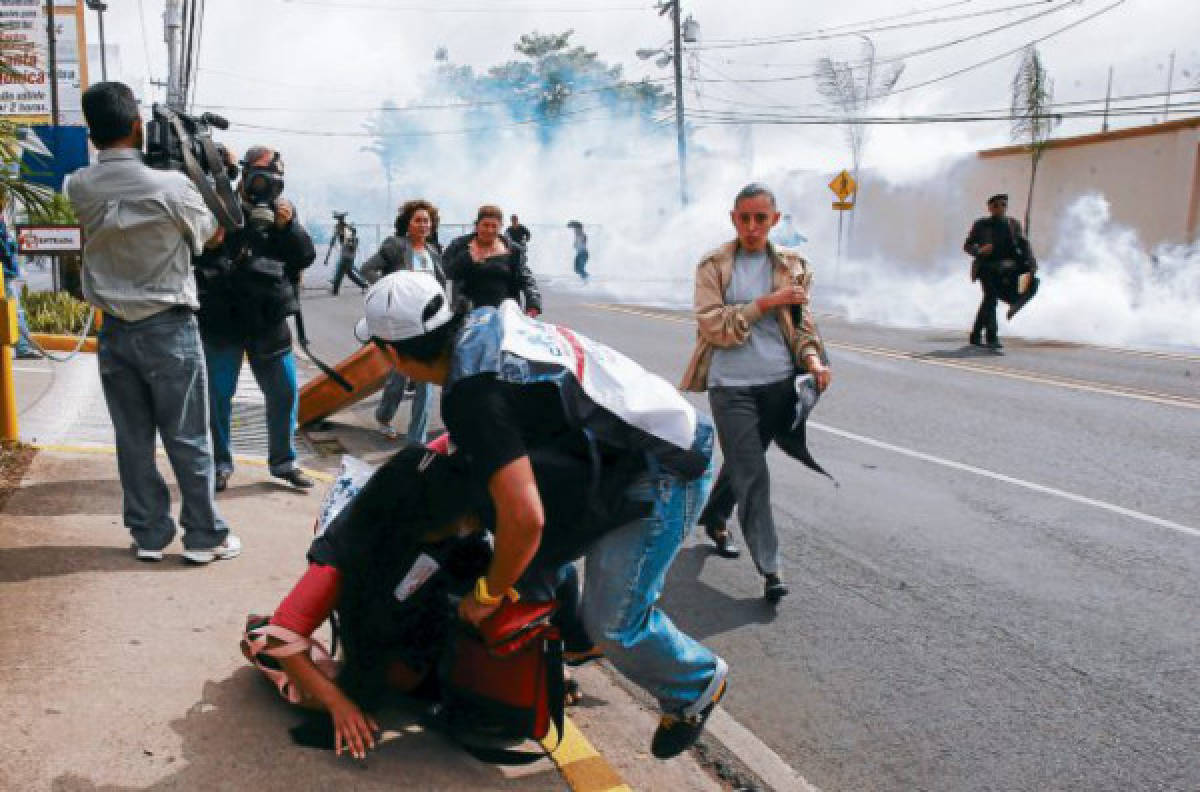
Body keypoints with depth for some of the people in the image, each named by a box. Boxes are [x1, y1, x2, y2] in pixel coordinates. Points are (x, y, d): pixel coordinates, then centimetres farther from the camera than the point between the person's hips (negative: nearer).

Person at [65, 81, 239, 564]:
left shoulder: (79, 188, -3)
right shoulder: (171, 185, -16)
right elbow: (213, 236, 2)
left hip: (114, 332, 4)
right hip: (169, 329, -4)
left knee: (132, 440, 11)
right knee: (187, 439, 5)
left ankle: (148, 535, 21)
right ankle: (204, 537, 13)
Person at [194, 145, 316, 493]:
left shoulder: (283, 211, 10)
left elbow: (306, 257, 4)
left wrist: (289, 226, -10)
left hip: (268, 321, 3)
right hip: (221, 319, -3)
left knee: (284, 393, 6)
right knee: (218, 394, 4)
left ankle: (283, 461, 20)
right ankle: (221, 462, 18)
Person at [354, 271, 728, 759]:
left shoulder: (471, 396, -27)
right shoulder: (482, 321, 0)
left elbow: (524, 519, -32)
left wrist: (487, 595, -13)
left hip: (665, 473, -9)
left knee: (612, 624, -6)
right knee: (544, 544, 19)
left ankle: (697, 683, 21)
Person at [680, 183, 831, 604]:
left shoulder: (792, 265, 8)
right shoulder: (713, 266, -1)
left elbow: (802, 322, 12)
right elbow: (712, 326, -11)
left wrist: (812, 358, -7)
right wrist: (766, 303, -15)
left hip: (780, 383, 4)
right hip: (731, 385, -3)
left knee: (741, 464, 17)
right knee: (753, 474, -6)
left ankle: (713, 520, 43)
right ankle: (769, 568, 2)